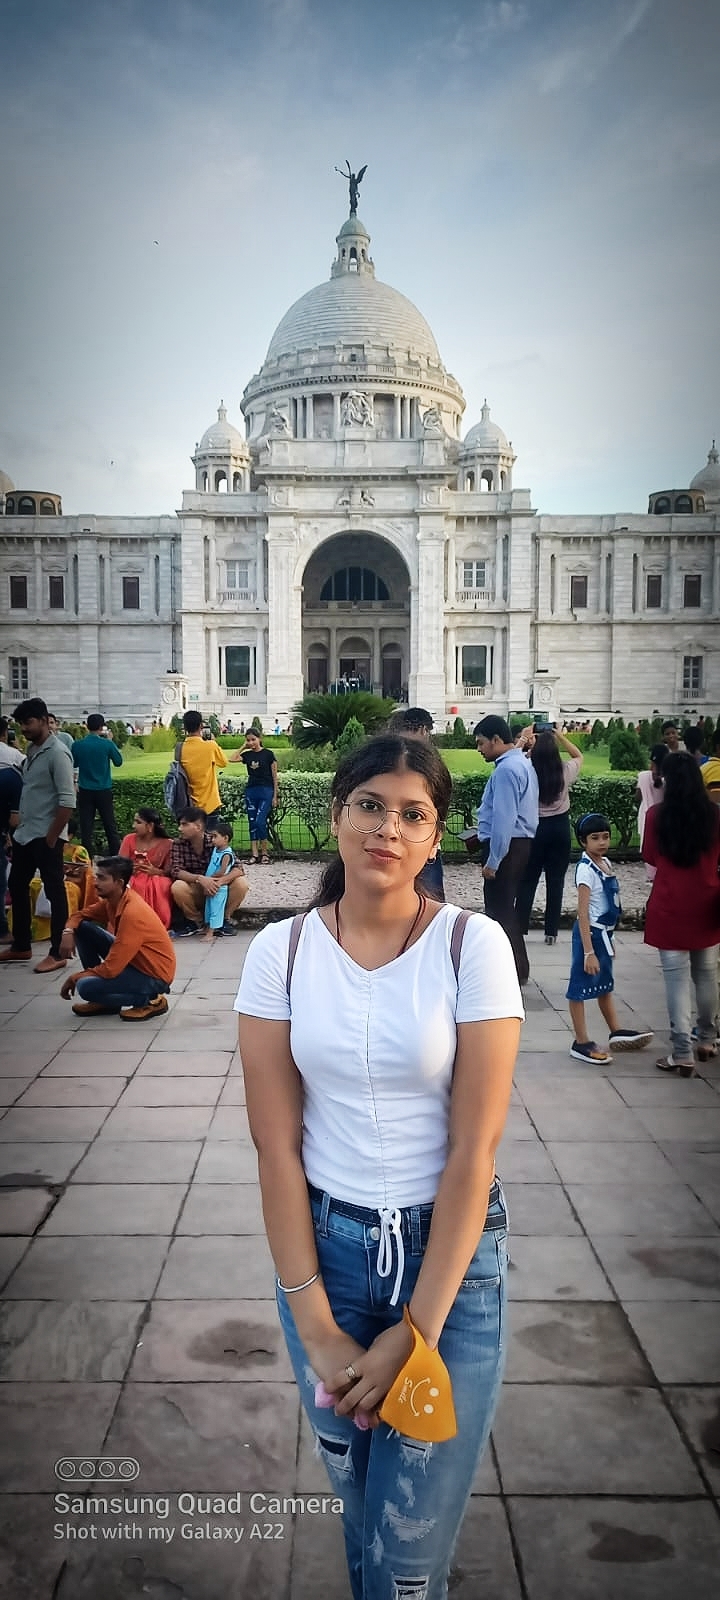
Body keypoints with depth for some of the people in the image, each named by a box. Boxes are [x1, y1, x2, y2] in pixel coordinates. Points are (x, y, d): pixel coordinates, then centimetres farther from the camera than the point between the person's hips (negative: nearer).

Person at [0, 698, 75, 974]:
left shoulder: (57, 753, -15)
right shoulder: (31, 750, 11)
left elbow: (67, 802, -19)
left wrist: (51, 838, -17)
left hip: (46, 837, -9)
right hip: (24, 834, 9)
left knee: (55, 893, 0)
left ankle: (57, 953, 7)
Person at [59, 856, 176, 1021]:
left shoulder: (132, 913, -29)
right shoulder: (112, 899, -2)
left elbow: (111, 968, -29)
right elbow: (81, 915, 14)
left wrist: (75, 978, -14)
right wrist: (68, 932, -10)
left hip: (153, 976, -9)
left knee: (86, 987, -25)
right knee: (83, 928, 0)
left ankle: (149, 1001, -4)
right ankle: (103, 1000, 9)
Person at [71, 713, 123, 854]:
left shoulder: (77, 745, -7)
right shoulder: (107, 744, -11)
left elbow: (74, 764, 9)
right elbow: (118, 762, 4)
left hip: (85, 791, 1)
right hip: (104, 790, -1)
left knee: (86, 828, 6)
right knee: (110, 827, 9)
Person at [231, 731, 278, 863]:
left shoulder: (268, 754, -2)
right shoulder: (247, 755, 10)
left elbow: (274, 776, 0)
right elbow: (232, 759, -4)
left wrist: (275, 796, -3)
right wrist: (243, 747, 3)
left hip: (265, 791, -5)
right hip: (250, 790, 5)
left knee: (260, 822, -14)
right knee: (252, 823, 3)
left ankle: (264, 853, -2)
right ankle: (254, 854, 5)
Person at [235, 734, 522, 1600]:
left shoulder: (473, 945, -12)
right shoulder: (280, 951, -7)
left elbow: (474, 1149, -13)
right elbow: (277, 1147, -6)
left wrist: (415, 1332, -14)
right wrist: (317, 1329, -9)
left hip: (451, 1249, -2)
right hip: (325, 1244, 2)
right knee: (356, 1495, 19)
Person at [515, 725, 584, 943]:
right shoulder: (565, 771, -9)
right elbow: (579, 756, 13)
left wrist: (523, 739, 5)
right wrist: (560, 737, 9)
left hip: (534, 827, -1)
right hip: (560, 827, 1)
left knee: (527, 880, 9)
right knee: (556, 881, 7)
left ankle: (519, 928, 10)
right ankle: (552, 931, 10)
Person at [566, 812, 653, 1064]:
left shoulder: (605, 863, 7)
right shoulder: (585, 869, -20)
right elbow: (583, 913, -22)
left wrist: (608, 939, 19)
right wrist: (589, 952, -24)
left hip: (604, 933, 9)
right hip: (590, 933, -9)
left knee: (605, 985, 23)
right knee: (581, 987, 2)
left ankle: (617, 1033, 36)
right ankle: (581, 1043, 10)